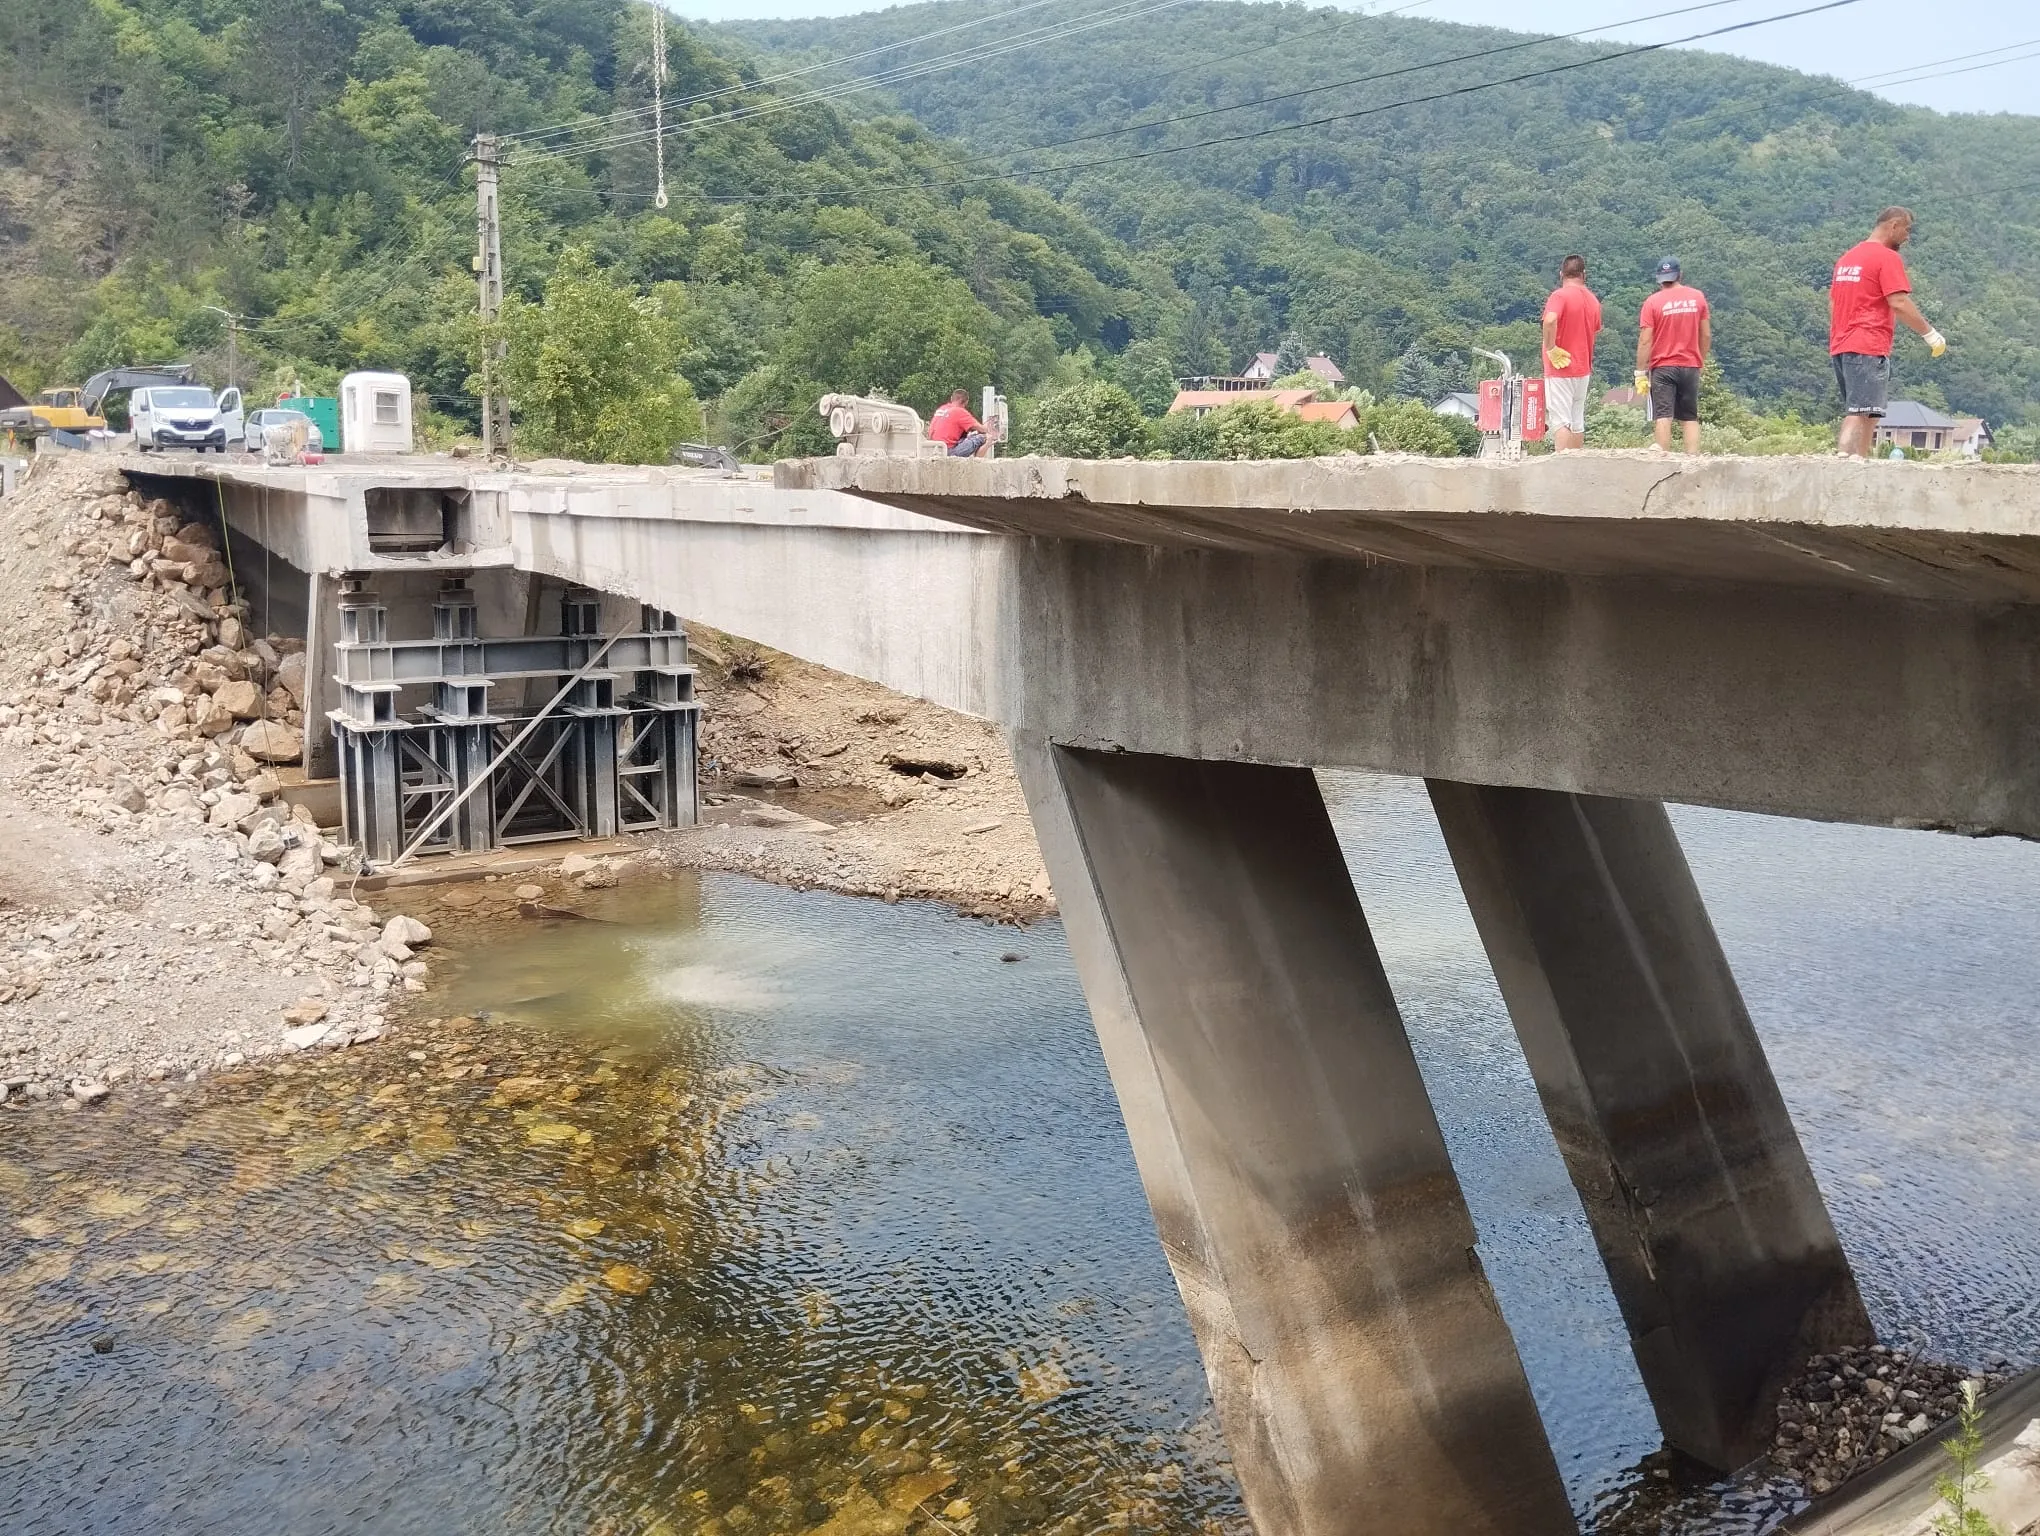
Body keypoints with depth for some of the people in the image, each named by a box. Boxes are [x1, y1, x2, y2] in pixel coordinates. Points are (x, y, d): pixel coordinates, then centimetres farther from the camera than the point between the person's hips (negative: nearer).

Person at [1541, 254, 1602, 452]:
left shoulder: (1560, 295, -12)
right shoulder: (1593, 300, 10)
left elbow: (1550, 320, -31)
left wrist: (1551, 348, -21)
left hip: (1560, 369, -7)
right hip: (1583, 369, 7)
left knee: (1560, 421, -8)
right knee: (1577, 422, 13)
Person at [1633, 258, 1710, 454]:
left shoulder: (1653, 302, -6)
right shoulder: (1698, 297, 4)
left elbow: (1645, 340, -9)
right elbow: (1706, 335, 7)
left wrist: (1641, 372, -5)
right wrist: (1701, 362, 19)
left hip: (1662, 367, -3)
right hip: (1691, 366, 3)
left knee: (1663, 416, -4)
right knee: (1690, 418, 9)